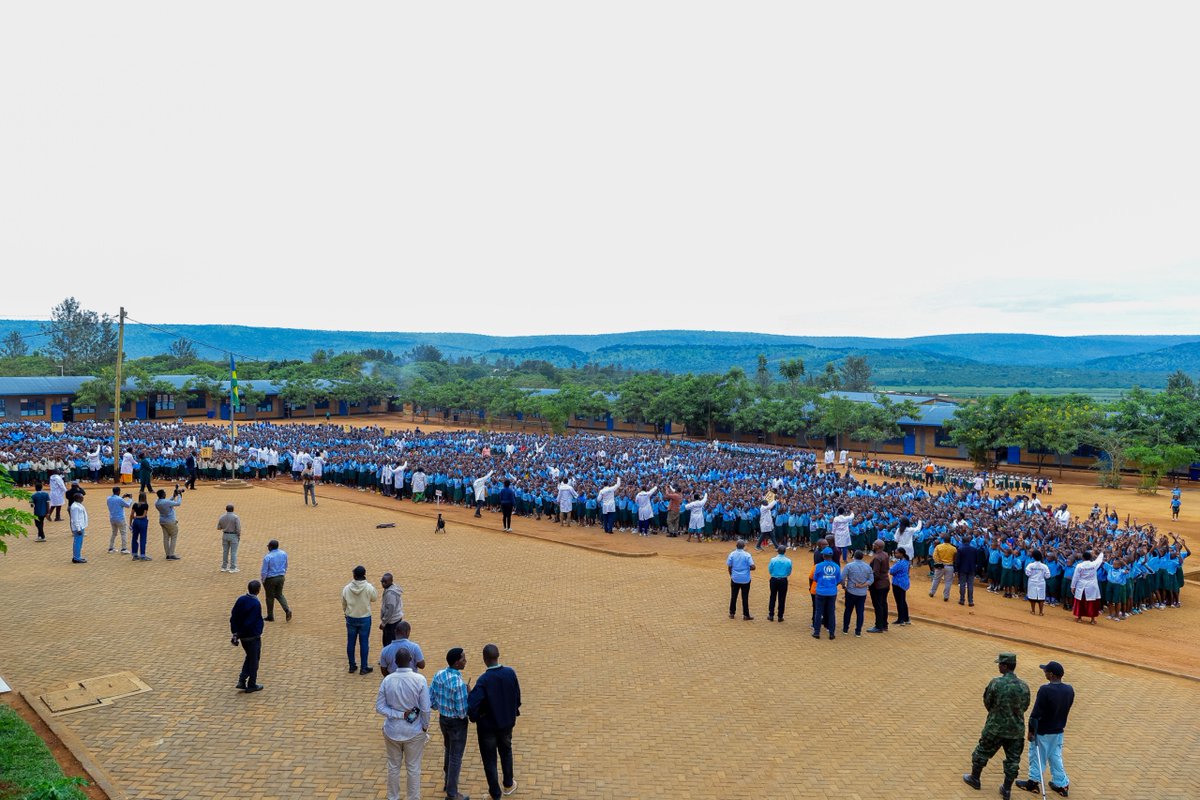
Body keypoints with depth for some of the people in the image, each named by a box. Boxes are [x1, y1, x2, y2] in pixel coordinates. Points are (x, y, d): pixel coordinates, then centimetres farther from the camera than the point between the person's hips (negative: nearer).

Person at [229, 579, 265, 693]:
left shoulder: (241, 600, -1)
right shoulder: (256, 604, -22)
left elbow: (233, 617, 2)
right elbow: (250, 622, -23)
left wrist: (235, 633, 5)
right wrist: (239, 633, -9)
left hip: (242, 636, 7)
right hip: (253, 637, -7)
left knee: (249, 657, 23)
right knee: (254, 660, 8)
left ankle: (242, 680, 15)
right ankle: (251, 685, 16)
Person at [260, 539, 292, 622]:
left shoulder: (267, 557, -20)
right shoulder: (284, 554, -2)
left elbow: (264, 571, -14)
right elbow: (286, 566, 10)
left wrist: (263, 580, 1)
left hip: (270, 579, -5)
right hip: (281, 578, 5)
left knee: (270, 597, 10)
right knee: (279, 595, 19)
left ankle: (270, 616, 20)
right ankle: (287, 610, -2)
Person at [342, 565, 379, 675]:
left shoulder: (347, 588, -9)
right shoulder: (369, 587, -17)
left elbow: (343, 603, 3)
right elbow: (374, 598, 2)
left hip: (351, 618, 2)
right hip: (364, 618, -2)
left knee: (350, 642, 13)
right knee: (364, 643, 6)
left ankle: (352, 666, 23)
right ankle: (364, 668, 12)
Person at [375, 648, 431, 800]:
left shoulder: (387, 680, -14)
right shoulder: (420, 680, -20)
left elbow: (379, 707, -11)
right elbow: (425, 709, -15)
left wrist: (400, 715, -10)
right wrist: (425, 726, 0)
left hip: (392, 730, 2)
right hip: (414, 731, -2)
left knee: (393, 766, 21)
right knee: (413, 768, 15)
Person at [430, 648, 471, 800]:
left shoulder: (439, 675, -8)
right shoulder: (459, 683, -31)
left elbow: (431, 701, 0)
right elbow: (463, 712, -25)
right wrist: (468, 693, -13)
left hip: (443, 719, 8)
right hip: (457, 723, -7)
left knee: (448, 751, 28)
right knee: (456, 757, 10)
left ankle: (448, 783, 46)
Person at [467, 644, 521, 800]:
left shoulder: (483, 680, -27)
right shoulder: (510, 673, -13)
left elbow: (472, 705, -31)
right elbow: (517, 696, -1)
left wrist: (474, 717, -10)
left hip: (487, 725, -5)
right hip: (507, 722, 5)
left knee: (490, 760, 14)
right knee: (506, 752, 28)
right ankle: (508, 785, 43)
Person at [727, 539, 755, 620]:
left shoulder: (732, 554, -6)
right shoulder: (747, 555, -11)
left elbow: (729, 567, -3)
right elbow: (752, 567, -15)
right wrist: (747, 569, 6)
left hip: (735, 579, 2)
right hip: (745, 579, -2)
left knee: (733, 596, 13)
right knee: (745, 597, 7)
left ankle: (732, 613, 20)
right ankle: (746, 615, 11)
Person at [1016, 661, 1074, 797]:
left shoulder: (1045, 690, -27)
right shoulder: (1069, 689, -6)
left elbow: (1036, 713, -23)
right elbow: (1066, 709, 6)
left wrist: (1031, 731, -13)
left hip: (1042, 731, -6)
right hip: (1059, 731, 6)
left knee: (1037, 755, 11)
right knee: (1055, 757, 20)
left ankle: (1034, 782, 23)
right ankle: (1061, 785, 27)